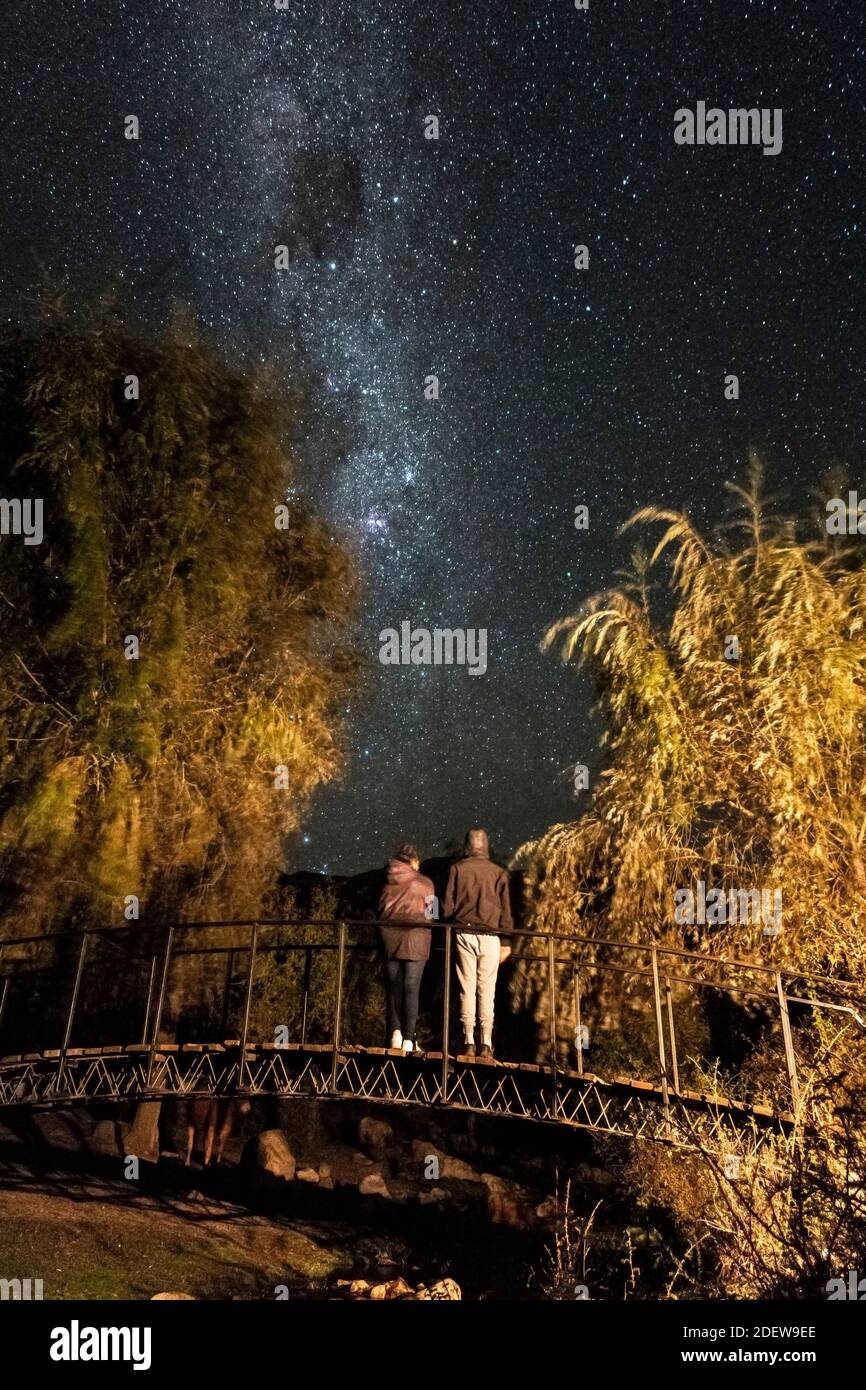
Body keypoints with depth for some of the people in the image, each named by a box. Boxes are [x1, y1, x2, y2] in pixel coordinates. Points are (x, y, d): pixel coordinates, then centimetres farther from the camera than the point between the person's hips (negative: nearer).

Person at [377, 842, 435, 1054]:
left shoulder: (387, 883, 9)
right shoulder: (424, 883, 3)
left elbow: (380, 910, 11)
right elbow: (429, 913, 5)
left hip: (389, 935, 2)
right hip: (415, 936, -2)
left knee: (393, 987, 9)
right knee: (411, 988, -1)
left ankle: (395, 1031, -3)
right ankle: (409, 1039, -4)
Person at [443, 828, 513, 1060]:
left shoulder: (457, 869, 4)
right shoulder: (498, 872, 5)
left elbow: (448, 905, 3)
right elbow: (505, 908, 4)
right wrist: (506, 941, 7)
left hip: (464, 934, 0)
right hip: (490, 936, 0)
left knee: (467, 988, 4)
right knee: (487, 989, 3)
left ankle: (469, 1042, 2)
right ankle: (487, 1044, 1)